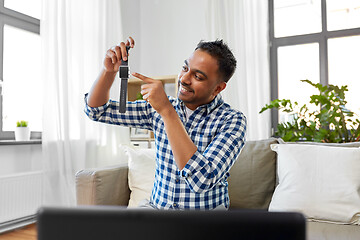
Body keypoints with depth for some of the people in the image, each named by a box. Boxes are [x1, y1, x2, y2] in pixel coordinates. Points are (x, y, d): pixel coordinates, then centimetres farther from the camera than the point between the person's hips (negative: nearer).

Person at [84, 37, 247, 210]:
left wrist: (167, 111, -27)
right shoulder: (160, 107, -1)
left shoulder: (232, 121, -13)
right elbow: (97, 110, 6)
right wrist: (109, 70, -12)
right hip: (157, 207, 2)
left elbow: (202, 181, -27)